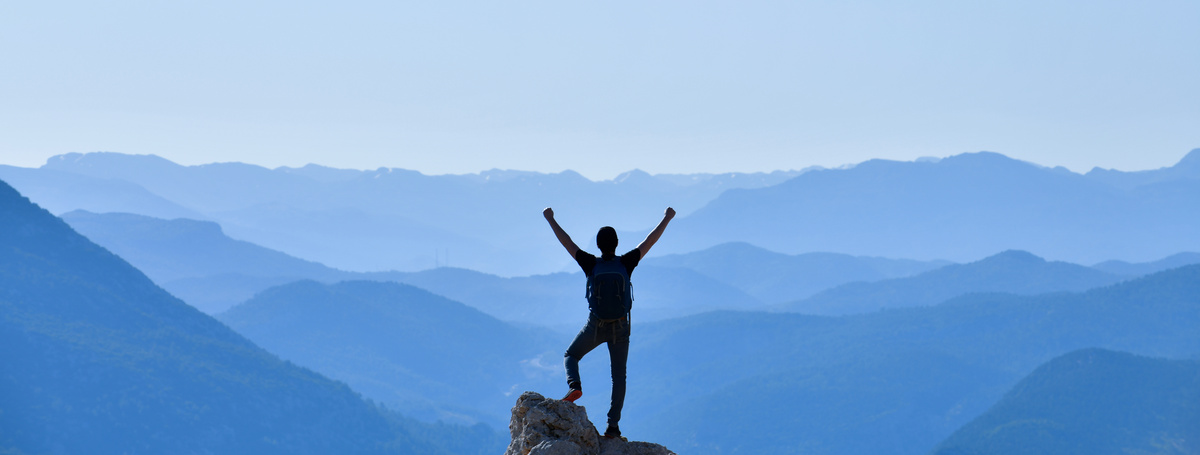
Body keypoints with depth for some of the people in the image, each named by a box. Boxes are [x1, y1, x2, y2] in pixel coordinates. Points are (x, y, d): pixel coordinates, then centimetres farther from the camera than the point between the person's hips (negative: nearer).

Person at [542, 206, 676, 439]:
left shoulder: (591, 264, -10)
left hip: (595, 326, -1)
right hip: (620, 328, 1)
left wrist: (551, 219, 9)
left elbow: (566, 242, -2)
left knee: (571, 356, 21)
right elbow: (650, 241, 1)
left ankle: (574, 385, -11)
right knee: (619, 375, 8)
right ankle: (613, 424, 2)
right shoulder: (625, 263, -9)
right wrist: (666, 219, 12)